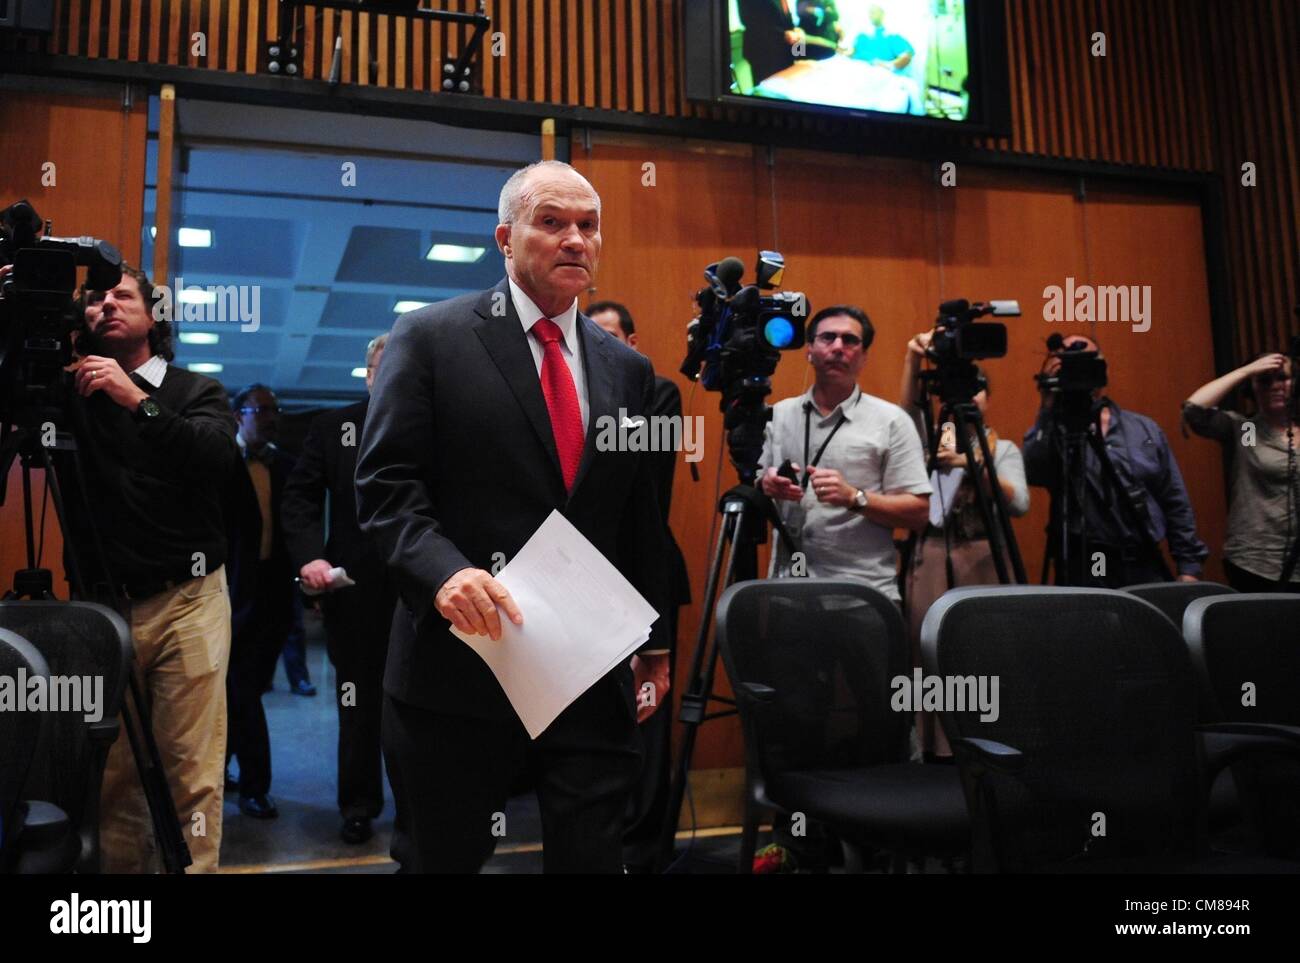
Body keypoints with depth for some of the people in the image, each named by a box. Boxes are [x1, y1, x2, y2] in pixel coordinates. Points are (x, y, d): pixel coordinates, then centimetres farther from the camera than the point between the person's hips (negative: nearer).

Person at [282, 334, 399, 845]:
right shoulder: (333, 426, 6)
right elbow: (298, 498, 5)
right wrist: (309, 555, -10)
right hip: (354, 588, 1)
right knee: (358, 702, 12)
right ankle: (358, 804, 25)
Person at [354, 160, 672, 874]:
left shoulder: (627, 369, 12)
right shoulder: (430, 338, -1)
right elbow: (385, 485, -6)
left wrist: (653, 643, 15)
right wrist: (444, 571, -24)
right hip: (460, 661, -3)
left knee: (593, 855, 9)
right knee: (440, 859, 14)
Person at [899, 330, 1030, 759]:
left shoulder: (1003, 449, 12)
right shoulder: (932, 439, 15)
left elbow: (1019, 504, -5)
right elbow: (909, 411, -7)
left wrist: (973, 463, -17)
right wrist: (913, 359, -22)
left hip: (983, 558, -1)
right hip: (929, 557, 1)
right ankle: (937, 750, 7)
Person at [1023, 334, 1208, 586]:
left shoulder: (1145, 429, 12)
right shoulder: (1055, 432, 3)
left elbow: (1176, 504, 12)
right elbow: (1032, 472, -20)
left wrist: (1189, 566, 5)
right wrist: (1049, 405, -16)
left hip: (1147, 568, 3)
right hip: (1085, 571, -3)